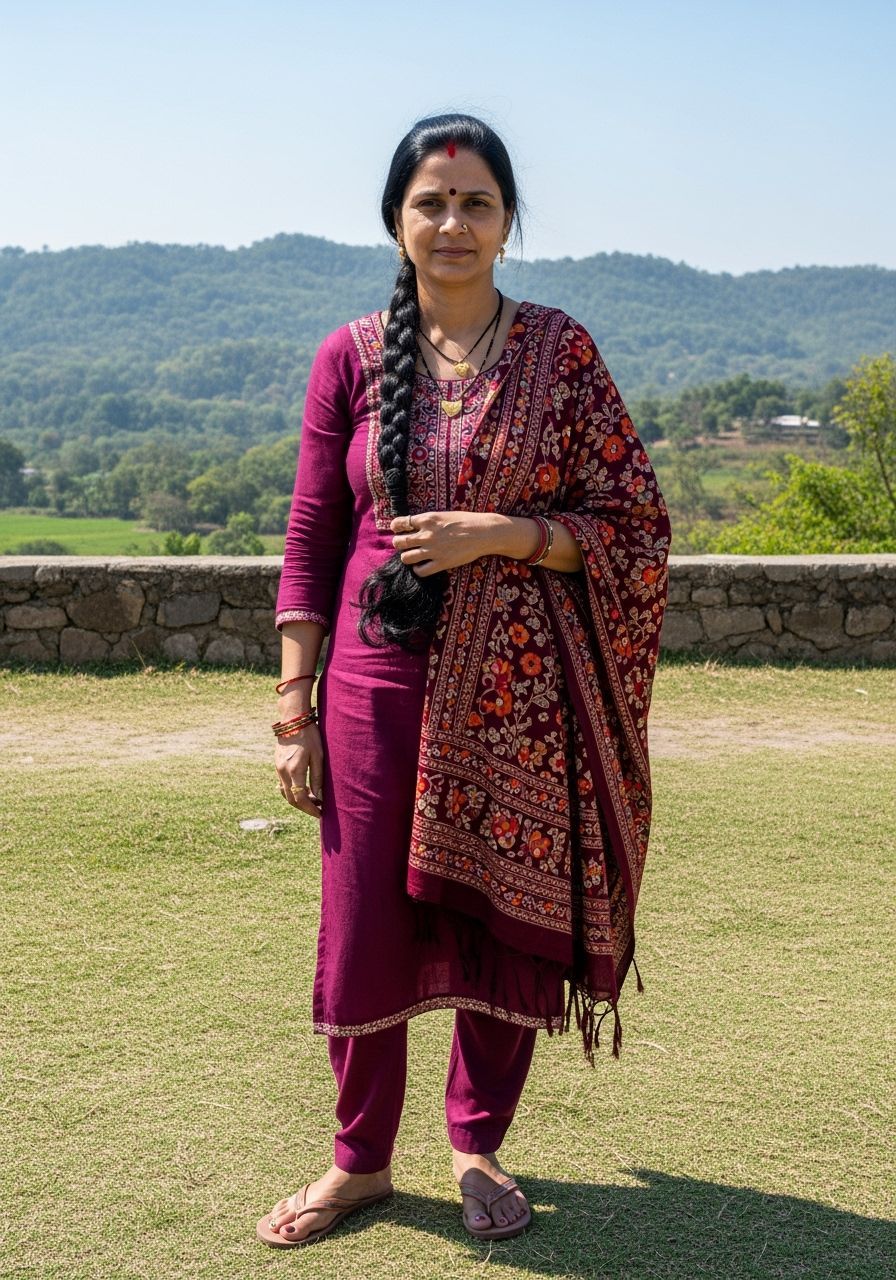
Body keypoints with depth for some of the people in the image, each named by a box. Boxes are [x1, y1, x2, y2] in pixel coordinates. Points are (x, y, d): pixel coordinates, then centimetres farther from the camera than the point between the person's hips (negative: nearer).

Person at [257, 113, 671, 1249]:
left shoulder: (558, 352, 2)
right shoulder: (351, 357, 5)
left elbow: (634, 521, 0)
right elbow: (311, 537, 5)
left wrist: (498, 533, -15)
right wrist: (294, 705, 0)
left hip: (518, 686, 0)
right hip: (382, 678, 1)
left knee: (507, 915, 7)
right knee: (366, 924, 4)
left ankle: (478, 1145, 28)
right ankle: (361, 1160, 24)